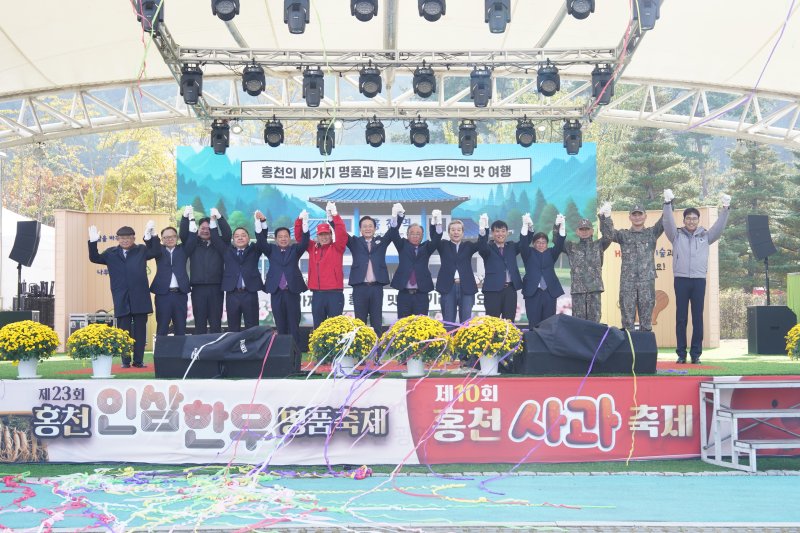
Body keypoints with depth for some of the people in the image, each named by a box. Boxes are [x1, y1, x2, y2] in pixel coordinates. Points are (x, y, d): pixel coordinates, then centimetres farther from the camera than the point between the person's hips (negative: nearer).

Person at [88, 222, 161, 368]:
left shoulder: (142, 250, 9)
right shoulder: (111, 253, 12)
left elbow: (156, 252, -5)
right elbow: (95, 258, 7)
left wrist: (151, 237, -19)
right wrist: (93, 242, -8)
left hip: (140, 298, -1)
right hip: (121, 299, 1)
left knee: (140, 330, 3)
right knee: (123, 331, 4)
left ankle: (138, 360, 8)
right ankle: (125, 361, 9)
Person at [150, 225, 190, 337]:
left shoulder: (182, 249, 11)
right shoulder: (159, 251, 10)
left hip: (180, 294, 1)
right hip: (163, 294, -1)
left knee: (180, 328, 6)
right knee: (162, 328, 3)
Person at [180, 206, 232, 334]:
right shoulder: (193, 244, 11)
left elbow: (227, 234, -4)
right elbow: (183, 235, -2)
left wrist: (219, 217, -17)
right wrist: (186, 217, -15)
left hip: (215, 288, 0)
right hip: (198, 288, 0)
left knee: (216, 323, 2)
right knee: (199, 322, 3)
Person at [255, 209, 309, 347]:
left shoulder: (295, 250, 11)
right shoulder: (271, 250, 13)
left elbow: (305, 241, -3)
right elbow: (261, 241, 0)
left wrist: (304, 221, -17)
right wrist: (261, 221, -14)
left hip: (292, 292, -1)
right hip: (276, 293, 1)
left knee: (294, 325, -1)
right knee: (280, 326, 4)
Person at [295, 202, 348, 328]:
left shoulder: (337, 248, 3)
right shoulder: (313, 248, 12)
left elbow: (342, 233, -12)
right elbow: (299, 237, 11)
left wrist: (334, 215, -21)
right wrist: (300, 220, -6)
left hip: (334, 293, -3)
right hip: (317, 294, 3)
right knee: (318, 327, 8)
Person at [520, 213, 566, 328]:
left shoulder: (551, 253, 14)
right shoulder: (529, 253, 10)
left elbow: (559, 244, -1)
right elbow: (523, 244, -7)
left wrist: (561, 226, -17)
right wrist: (526, 226, -23)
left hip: (550, 292, 2)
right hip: (532, 292, -2)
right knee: (534, 324, -3)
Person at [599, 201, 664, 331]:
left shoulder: (652, 233, 10)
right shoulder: (623, 235, 9)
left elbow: (664, 222, -2)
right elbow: (608, 233, -7)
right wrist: (605, 217, -25)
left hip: (647, 281, 0)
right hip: (627, 281, 0)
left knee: (646, 316, 4)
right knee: (627, 316, 1)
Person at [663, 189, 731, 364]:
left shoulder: (705, 236, 12)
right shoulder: (677, 235, 7)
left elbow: (719, 227, 2)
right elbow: (668, 223, -5)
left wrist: (725, 209, -9)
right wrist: (668, 203, -17)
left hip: (699, 280, 1)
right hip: (681, 279, -1)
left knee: (698, 318, 2)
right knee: (681, 318, 1)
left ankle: (696, 353, 6)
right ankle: (681, 353, 5)